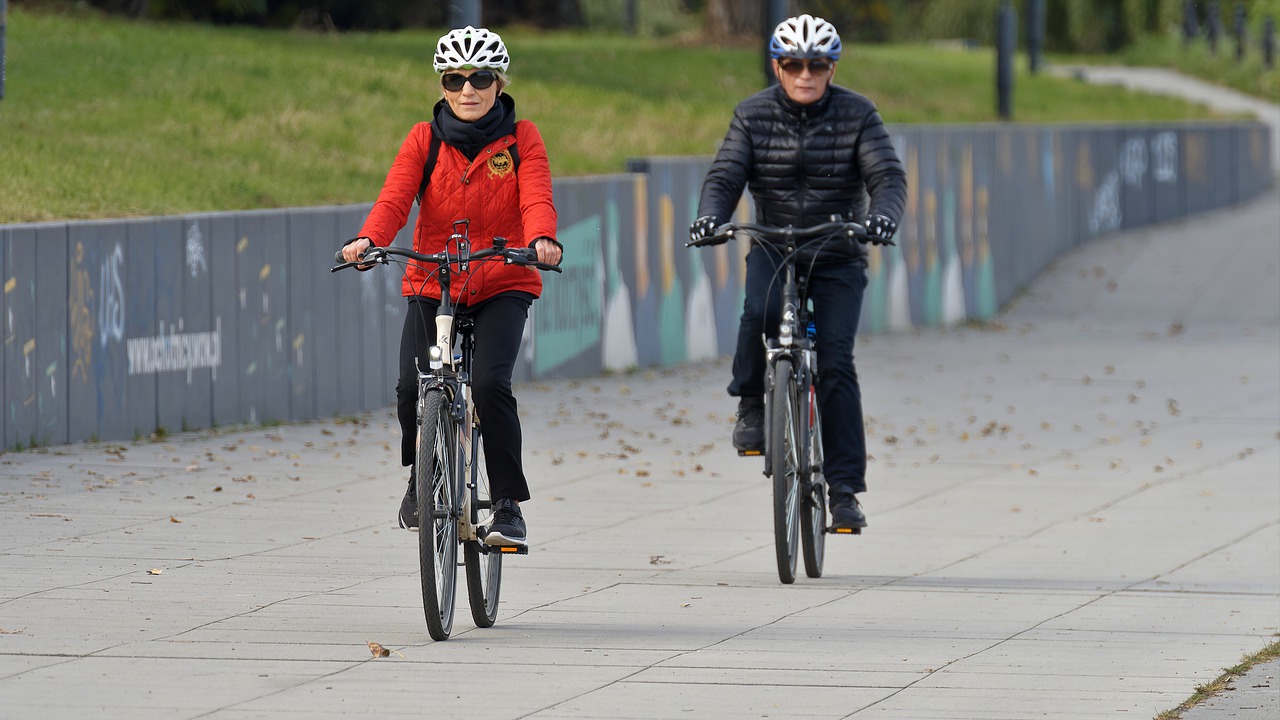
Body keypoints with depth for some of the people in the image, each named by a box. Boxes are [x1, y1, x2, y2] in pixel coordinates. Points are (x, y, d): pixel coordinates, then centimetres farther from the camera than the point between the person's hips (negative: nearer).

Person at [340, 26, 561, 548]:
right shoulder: (425, 140, 2)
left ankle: (508, 504, -10)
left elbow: (536, 199, -14)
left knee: (489, 383, -24)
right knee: (411, 387, -18)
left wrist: (542, 239, -37)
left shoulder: (521, 139, 1)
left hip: (502, 287, -1)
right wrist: (367, 240, -33)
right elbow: (395, 197, -12)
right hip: (432, 284, 1)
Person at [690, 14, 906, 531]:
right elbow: (724, 176, -9)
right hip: (772, 246, 1)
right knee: (760, 310, -33)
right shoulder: (753, 115, -2)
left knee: (835, 362, -14)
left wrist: (882, 216, -35)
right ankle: (751, 405, -8)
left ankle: (844, 488, -10)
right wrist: (709, 216, -31)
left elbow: (888, 175, -13)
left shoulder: (857, 115, -5)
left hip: (838, 254, -1)